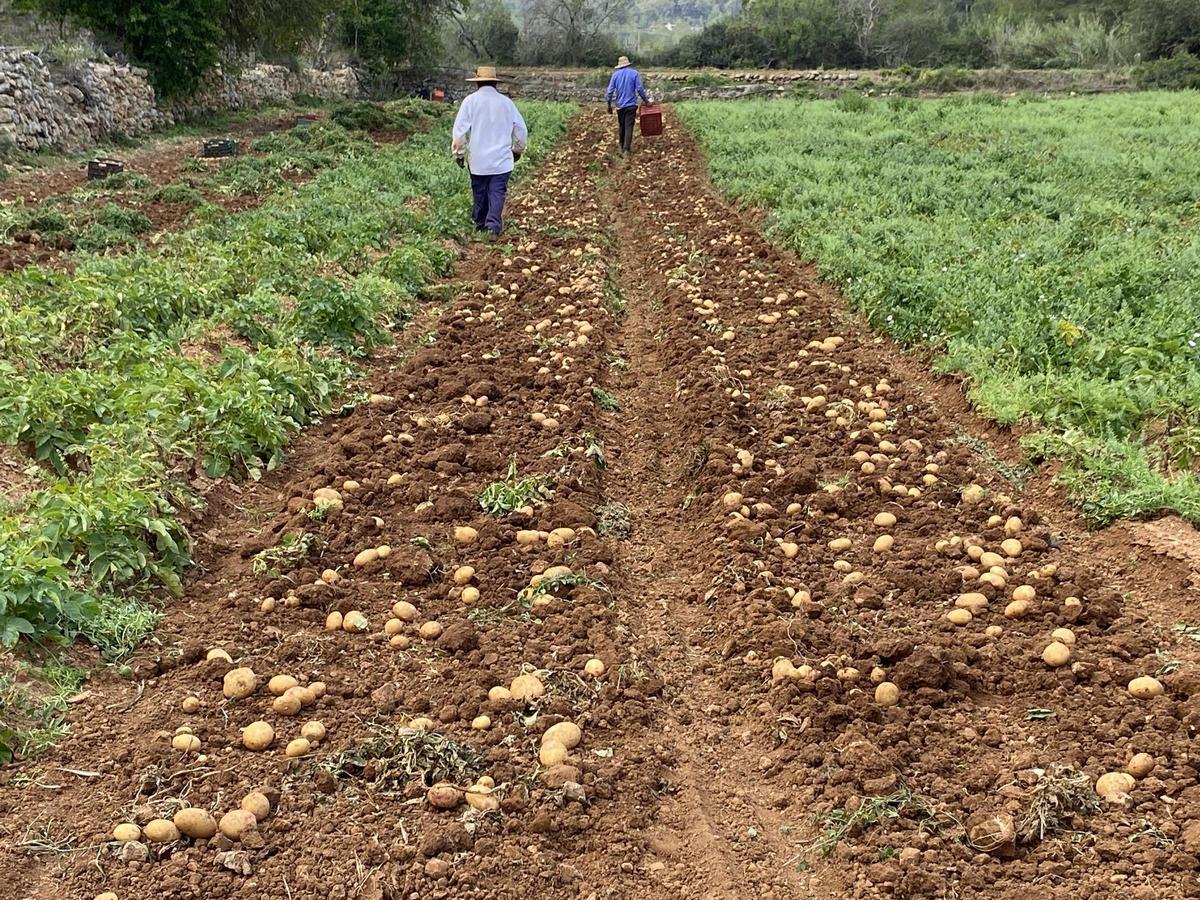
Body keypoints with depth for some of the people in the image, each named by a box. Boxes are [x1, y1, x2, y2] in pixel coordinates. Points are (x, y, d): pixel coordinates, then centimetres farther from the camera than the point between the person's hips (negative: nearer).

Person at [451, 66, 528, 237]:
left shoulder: (470, 101, -4)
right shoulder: (506, 102, 2)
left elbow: (459, 130, -7)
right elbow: (521, 130, 8)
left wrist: (458, 153, 5)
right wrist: (518, 149, 24)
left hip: (478, 159, 0)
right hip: (502, 159, 0)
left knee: (479, 192, 13)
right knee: (497, 192, -2)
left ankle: (480, 224, 25)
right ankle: (494, 226, -15)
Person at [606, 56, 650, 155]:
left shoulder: (615, 74, 3)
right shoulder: (634, 73, -3)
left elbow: (610, 90, 0)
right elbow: (640, 89, -8)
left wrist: (609, 104, 7)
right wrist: (646, 100, 3)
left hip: (620, 105, 2)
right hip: (631, 105, -2)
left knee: (621, 126, 16)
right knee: (629, 126, -4)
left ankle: (622, 147, 24)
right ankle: (626, 149, -14)